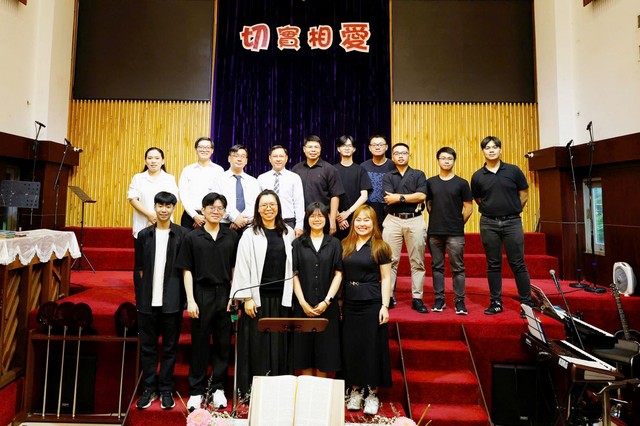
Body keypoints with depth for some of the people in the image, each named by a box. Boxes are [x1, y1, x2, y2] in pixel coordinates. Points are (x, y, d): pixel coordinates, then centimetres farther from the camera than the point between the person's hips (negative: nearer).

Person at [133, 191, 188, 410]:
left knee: (170, 347, 8)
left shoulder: (182, 235, -1)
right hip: (148, 301, 2)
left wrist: (183, 298, -5)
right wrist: (140, 296, 4)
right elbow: (138, 269, 9)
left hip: (172, 301, -2)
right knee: (147, 347, 11)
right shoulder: (144, 235, 7)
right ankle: (149, 389, 26)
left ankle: (166, 390, 22)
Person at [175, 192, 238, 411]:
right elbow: (187, 270, 0)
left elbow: (235, 268, 6)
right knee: (199, 343, 8)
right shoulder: (192, 237, 1)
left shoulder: (232, 236, 4)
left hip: (224, 295, 2)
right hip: (201, 295, -1)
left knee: (223, 343, 9)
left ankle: (218, 388, 24)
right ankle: (196, 391, 21)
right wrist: (190, 300, -6)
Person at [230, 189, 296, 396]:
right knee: (257, 346, 3)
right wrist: (247, 298, -9)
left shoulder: (288, 233, 9)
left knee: (281, 346, 7)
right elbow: (242, 268, -3)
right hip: (258, 298, -2)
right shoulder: (250, 235, 0)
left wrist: (291, 296, 6)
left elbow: (293, 266, 11)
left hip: (282, 299, 3)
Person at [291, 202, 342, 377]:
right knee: (304, 347, 5)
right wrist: (303, 302, -7)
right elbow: (294, 274, 1)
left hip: (327, 306, 0)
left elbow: (338, 274, 1)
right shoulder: (298, 243, 5)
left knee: (325, 348, 5)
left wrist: (327, 301, -8)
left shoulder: (334, 243, 6)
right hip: (303, 305, 0)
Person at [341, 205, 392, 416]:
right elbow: (340, 276, 9)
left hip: (372, 303, -3)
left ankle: (373, 393, 20)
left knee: (372, 347, 5)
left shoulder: (380, 247, -2)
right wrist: (338, 303, 5)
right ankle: (355, 390, 26)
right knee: (351, 346, 9)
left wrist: (385, 306, -10)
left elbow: (386, 278, -3)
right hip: (349, 303, 4)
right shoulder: (344, 246, 7)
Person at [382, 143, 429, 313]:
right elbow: (389, 198, -6)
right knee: (390, 261, -1)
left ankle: (417, 298, 11)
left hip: (415, 220, 0)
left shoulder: (418, 175, 10)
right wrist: (412, 198, -6)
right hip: (393, 220, 0)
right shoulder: (387, 177, 11)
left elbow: (422, 195, -6)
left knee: (417, 261, 3)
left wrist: (399, 197, -8)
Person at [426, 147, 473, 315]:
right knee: (437, 267, 8)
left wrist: (458, 224, 3)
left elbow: (468, 208, 4)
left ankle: (459, 301, 11)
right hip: (434, 232, 2)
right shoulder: (430, 182, 9)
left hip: (455, 234, -2)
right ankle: (439, 299, 18)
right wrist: (437, 221, 7)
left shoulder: (461, 183, 3)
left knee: (458, 268, 1)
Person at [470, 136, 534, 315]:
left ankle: (527, 302, 12)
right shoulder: (477, 176, 4)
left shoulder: (513, 170, 2)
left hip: (512, 222, -1)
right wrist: (492, 210, 8)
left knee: (518, 264, 2)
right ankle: (496, 302, 15)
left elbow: (524, 194, 9)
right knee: (493, 265, 7)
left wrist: (513, 210, 9)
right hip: (489, 223, 1)